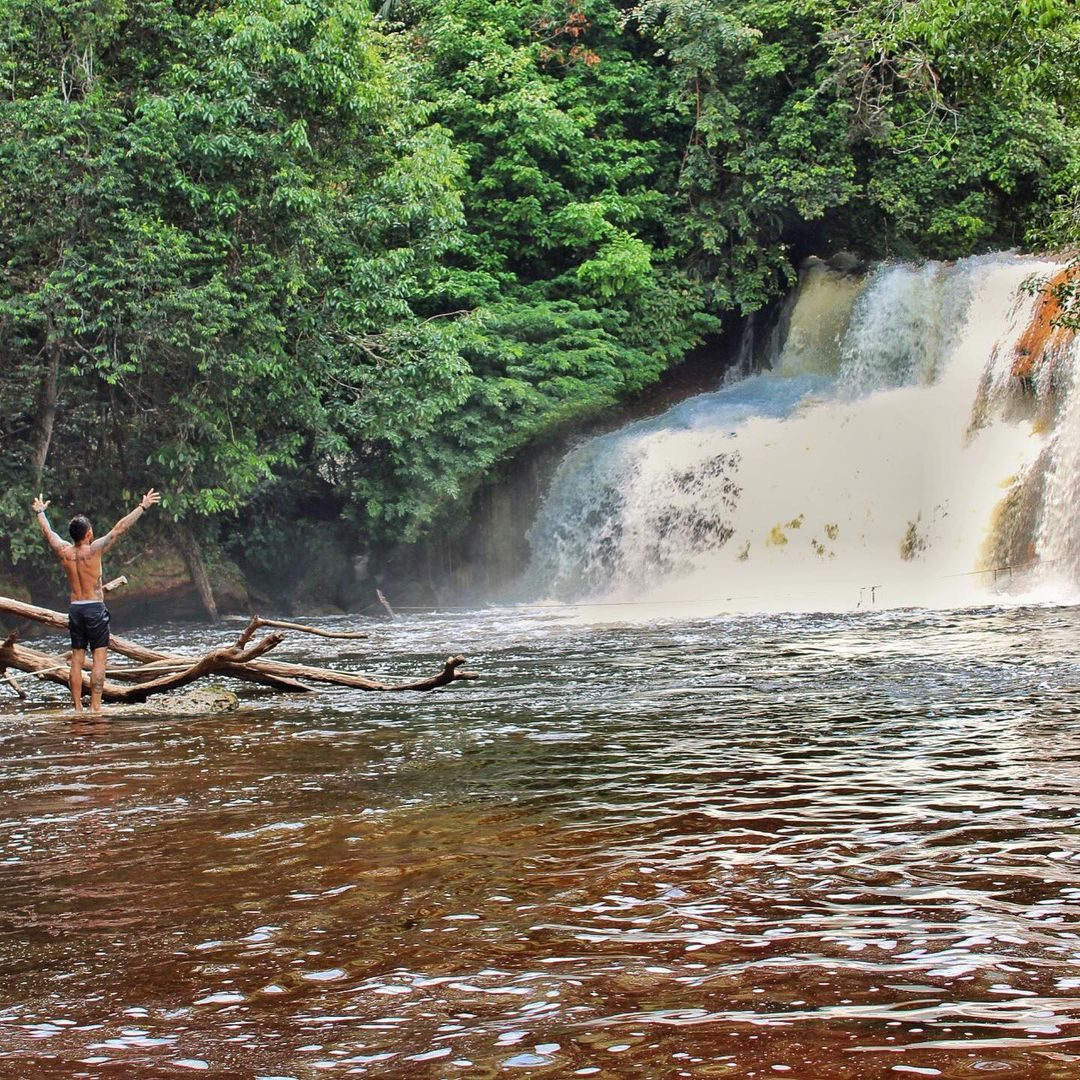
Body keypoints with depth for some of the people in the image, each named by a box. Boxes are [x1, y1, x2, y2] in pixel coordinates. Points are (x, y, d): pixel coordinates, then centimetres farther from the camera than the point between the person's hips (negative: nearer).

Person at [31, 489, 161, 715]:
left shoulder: (64, 551, 0)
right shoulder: (94, 550, -11)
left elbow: (48, 531, 19)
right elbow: (120, 528, -11)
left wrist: (40, 512, 37)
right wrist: (142, 507, -6)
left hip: (75, 609, 5)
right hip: (95, 608, -5)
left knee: (77, 660, 7)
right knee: (98, 658, -4)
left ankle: (78, 708, 6)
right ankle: (95, 707, -10)